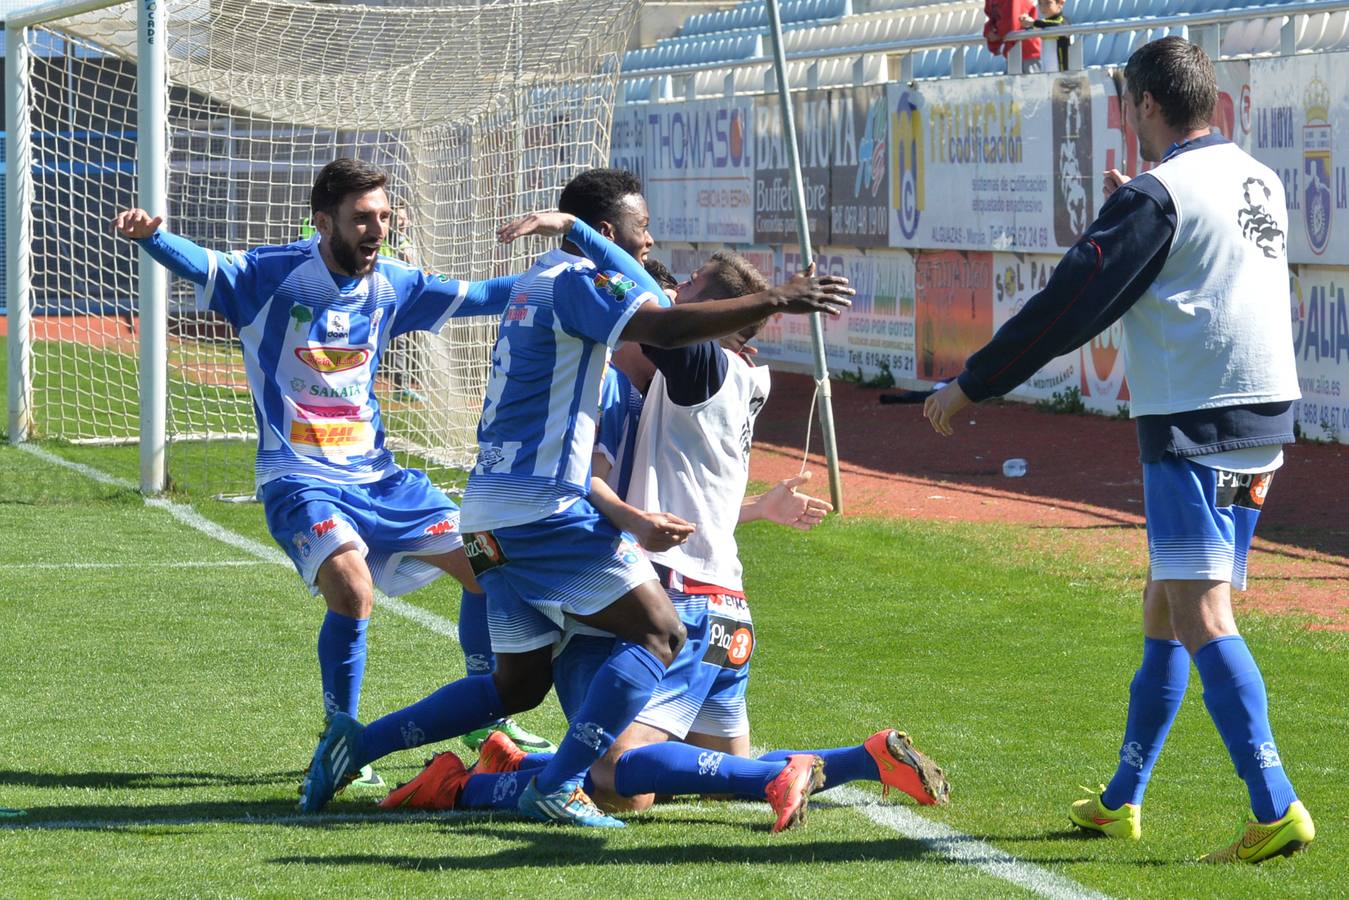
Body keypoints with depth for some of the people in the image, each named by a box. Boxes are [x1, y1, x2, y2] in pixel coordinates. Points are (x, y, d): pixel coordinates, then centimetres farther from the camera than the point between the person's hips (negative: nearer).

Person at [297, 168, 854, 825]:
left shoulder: (540, 283, 23)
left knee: (519, 683, 18)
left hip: (493, 512, 10)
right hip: (543, 506, -10)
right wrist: (774, 300, -24)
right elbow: (665, 329, -25)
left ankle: (357, 743, 15)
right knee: (659, 634, -9)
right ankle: (557, 787, -17)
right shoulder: (578, 280, -8)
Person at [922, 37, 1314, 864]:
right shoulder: (1259, 182, 14)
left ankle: (1277, 809, -23)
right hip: (1262, 418, 9)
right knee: (1164, 609, 18)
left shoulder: (1157, 194, -11)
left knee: (1201, 617, -13)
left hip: (1195, 427, -9)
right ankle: (1123, 801, 27)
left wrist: (969, 388, -3)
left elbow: (1067, 309, -11)